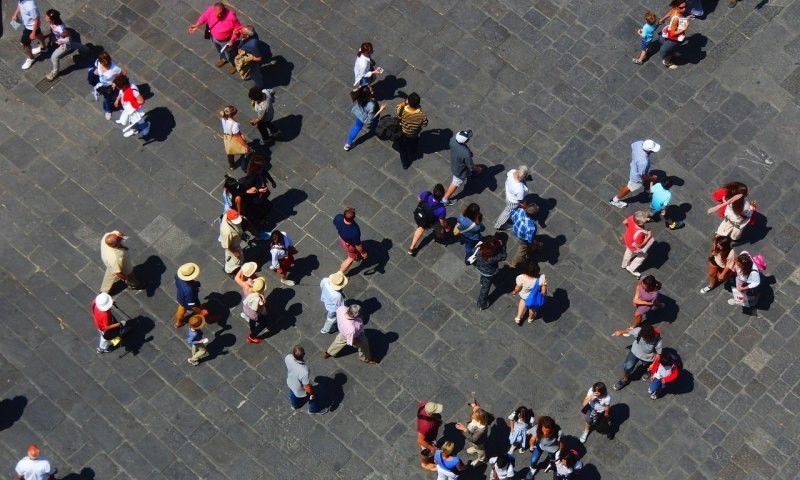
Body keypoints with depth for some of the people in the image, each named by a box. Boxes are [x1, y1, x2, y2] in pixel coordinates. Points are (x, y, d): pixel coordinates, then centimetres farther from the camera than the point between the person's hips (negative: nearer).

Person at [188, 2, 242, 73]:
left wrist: (232, 40, -28)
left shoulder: (231, 17, -41)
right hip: (214, 37, 5)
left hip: (227, 41, -4)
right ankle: (224, 59, 68)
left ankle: (234, 65, 57)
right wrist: (197, 25, -13)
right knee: (220, 50, 35)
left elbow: (238, 29, -25)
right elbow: (204, 16, -6)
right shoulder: (210, 10, -29)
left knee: (229, 54, 25)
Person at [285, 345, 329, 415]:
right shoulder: (304, 372, -47)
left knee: (293, 393, 38)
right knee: (313, 398, 27)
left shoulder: (288, 357, -33)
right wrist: (312, 393, -8)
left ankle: (295, 405, 69)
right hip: (301, 390, -5)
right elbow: (307, 387, -29)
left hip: (290, 382, 5)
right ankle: (314, 410, 57)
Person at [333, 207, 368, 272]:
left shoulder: (338, 217, -34)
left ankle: (356, 257, 69)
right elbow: (358, 246, -29)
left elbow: (335, 224, -9)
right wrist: (363, 253, -8)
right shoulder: (355, 232, -47)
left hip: (341, 238, 5)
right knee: (351, 258, 27)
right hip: (350, 245, -5)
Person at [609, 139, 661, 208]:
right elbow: (642, 175, -29)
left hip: (634, 166, 7)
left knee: (647, 181, 34)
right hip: (637, 177, -7)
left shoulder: (639, 143, -30)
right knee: (629, 188, 22)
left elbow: (632, 146, -4)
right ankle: (614, 200, 45)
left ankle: (648, 192, 66)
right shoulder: (643, 162, -47)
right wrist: (652, 178, -9)